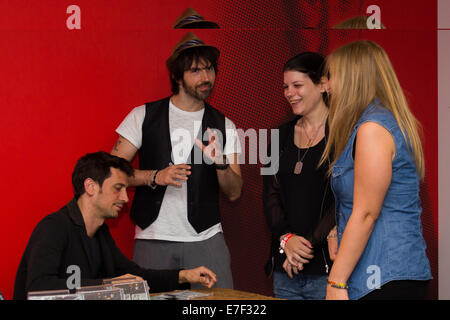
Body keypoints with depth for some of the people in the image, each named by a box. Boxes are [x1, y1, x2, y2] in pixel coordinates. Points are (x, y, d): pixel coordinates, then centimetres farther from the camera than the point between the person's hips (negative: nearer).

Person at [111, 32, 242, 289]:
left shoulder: (224, 126, 9)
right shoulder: (144, 116, 5)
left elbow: (234, 193, 6)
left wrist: (220, 163, -14)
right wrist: (155, 177, -13)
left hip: (206, 239, 1)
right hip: (152, 239, -1)